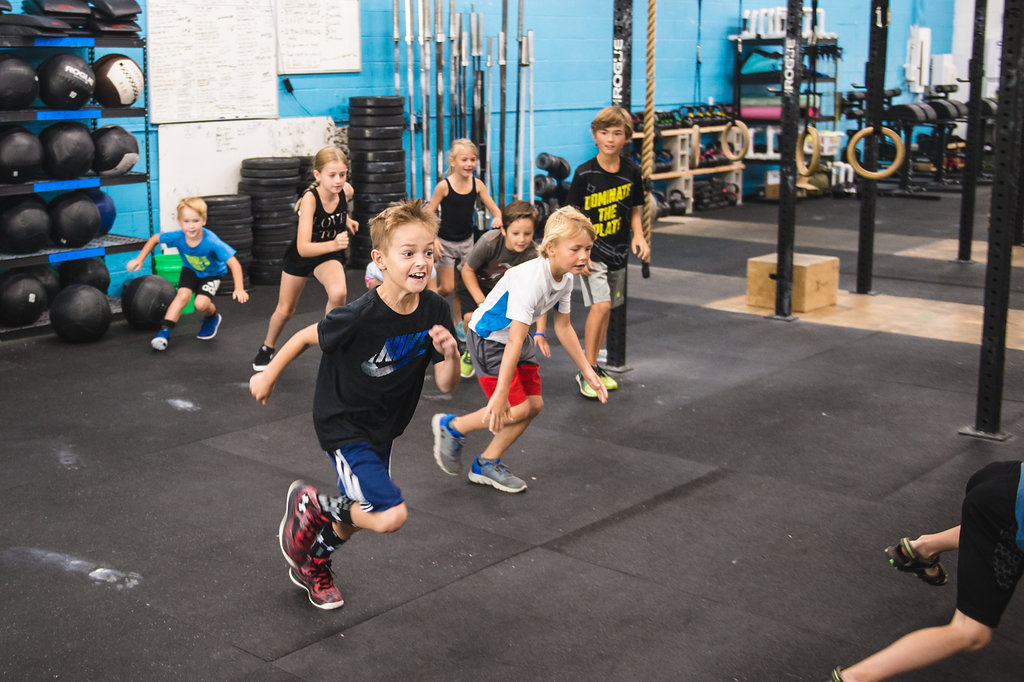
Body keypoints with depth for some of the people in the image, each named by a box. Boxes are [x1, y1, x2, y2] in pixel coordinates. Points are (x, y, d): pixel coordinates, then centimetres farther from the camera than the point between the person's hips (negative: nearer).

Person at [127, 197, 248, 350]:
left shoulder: (211, 242, -39)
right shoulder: (177, 237, -27)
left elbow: (234, 263, -40)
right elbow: (154, 239, -7)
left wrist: (239, 289, -49)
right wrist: (139, 260, -8)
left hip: (211, 273, -3)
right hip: (190, 270, 3)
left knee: (201, 303, -21)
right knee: (183, 295, -21)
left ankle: (212, 318, 14)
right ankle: (164, 331, -15)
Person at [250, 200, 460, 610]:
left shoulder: (435, 311, -14)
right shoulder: (361, 316, -30)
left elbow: (446, 385, -9)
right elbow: (308, 336, -12)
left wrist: (450, 354, -30)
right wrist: (268, 375, 1)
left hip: (383, 428, 7)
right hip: (343, 426, -7)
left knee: (359, 513, 22)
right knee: (391, 517, -19)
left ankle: (312, 565, 51)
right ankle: (310, 504, 7)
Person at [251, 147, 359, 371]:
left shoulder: (346, 191, -21)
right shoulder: (310, 198, -34)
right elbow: (303, 248, -43)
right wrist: (333, 244, -55)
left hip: (330, 254, 2)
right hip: (301, 254, -2)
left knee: (338, 293, -30)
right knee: (285, 310, 15)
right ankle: (267, 348, 44)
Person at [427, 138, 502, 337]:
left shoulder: (477, 184, -5)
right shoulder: (444, 186, -16)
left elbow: (494, 209, -3)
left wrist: (497, 218, -26)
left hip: (466, 241, 4)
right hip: (445, 242, -4)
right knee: (447, 288, -2)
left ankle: (457, 324, 26)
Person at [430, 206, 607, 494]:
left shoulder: (566, 278, -6)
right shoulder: (531, 279, -34)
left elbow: (563, 327, 8)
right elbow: (515, 340, -37)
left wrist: (586, 369, 7)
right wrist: (501, 394, -38)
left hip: (517, 338, 9)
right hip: (488, 339, -9)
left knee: (534, 403, 5)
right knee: (517, 409, -13)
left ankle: (487, 465, 19)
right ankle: (451, 427, 9)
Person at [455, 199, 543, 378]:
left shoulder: (532, 254, -30)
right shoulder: (489, 242, -36)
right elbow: (468, 270, -19)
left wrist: (540, 333, -34)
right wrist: (482, 302, -26)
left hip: (501, 286, 2)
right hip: (473, 282, -2)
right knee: (471, 318, -21)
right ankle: (471, 352, 11)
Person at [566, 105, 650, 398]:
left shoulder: (631, 172, 0)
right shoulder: (584, 173, -10)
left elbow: (635, 210, 11)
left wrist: (639, 236, -6)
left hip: (618, 252, 5)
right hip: (592, 250, -5)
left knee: (605, 308, 12)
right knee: (601, 305, -17)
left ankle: (594, 367, 25)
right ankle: (586, 371, -8)